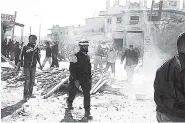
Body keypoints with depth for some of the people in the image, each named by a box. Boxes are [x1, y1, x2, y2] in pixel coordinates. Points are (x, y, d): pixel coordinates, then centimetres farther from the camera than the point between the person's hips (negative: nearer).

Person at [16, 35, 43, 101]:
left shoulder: (36, 48, 5)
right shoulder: (25, 48, -9)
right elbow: (21, 56, -6)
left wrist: (40, 64, 20)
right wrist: (18, 65, -6)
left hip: (33, 66, 6)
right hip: (26, 66, -5)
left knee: (32, 80, 10)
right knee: (27, 80, -10)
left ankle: (30, 93, 22)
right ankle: (25, 95, -2)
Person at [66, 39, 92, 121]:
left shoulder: (87, 57, 8)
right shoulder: (75, 56, -14)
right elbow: (72, 69, -17)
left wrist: (90, 79, 11)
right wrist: (75, 80, -22)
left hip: (85, 78, 5)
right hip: (76, 78, -5)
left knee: (87, 95, -5)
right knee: (72, 93, 11)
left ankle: (87, 113, -2)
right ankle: (69, 102, 45)